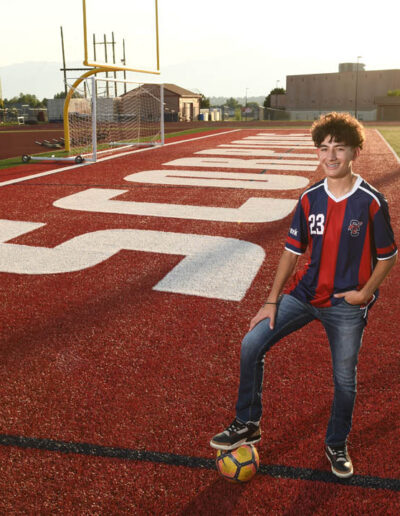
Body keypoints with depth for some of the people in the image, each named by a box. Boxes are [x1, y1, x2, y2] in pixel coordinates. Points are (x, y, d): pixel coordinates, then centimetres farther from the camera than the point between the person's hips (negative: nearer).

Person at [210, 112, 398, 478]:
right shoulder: (310, 199, -1)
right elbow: (292, 251, 3)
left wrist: (364, 294, -11)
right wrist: (272, 301, 1)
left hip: (347, 304, -3)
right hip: (305, 293, 3)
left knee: (345, 378, 7)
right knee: (251, 346, -6)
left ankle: (337, 445, 35)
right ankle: (248, 425, 14)